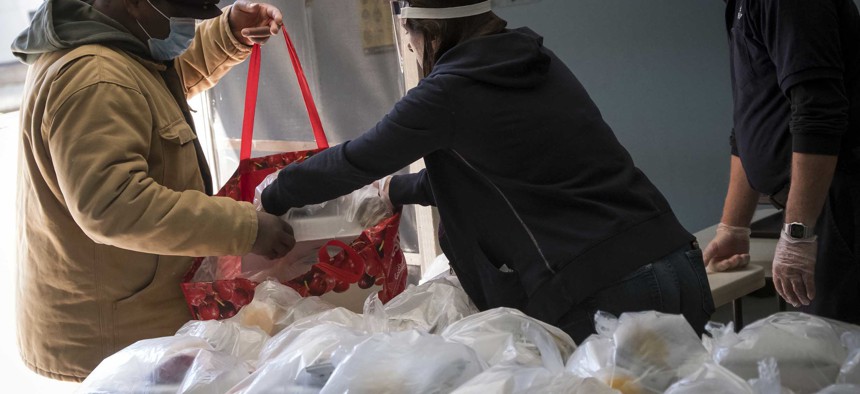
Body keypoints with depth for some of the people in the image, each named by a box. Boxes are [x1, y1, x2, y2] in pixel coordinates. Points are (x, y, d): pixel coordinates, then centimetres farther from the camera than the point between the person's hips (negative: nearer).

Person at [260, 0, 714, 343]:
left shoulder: (449, 93, -8)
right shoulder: (539, 65, 15)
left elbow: (354, 161, 5)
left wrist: (272, 197, 22)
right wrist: (396, 189, 42)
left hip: (602, 294, -8)